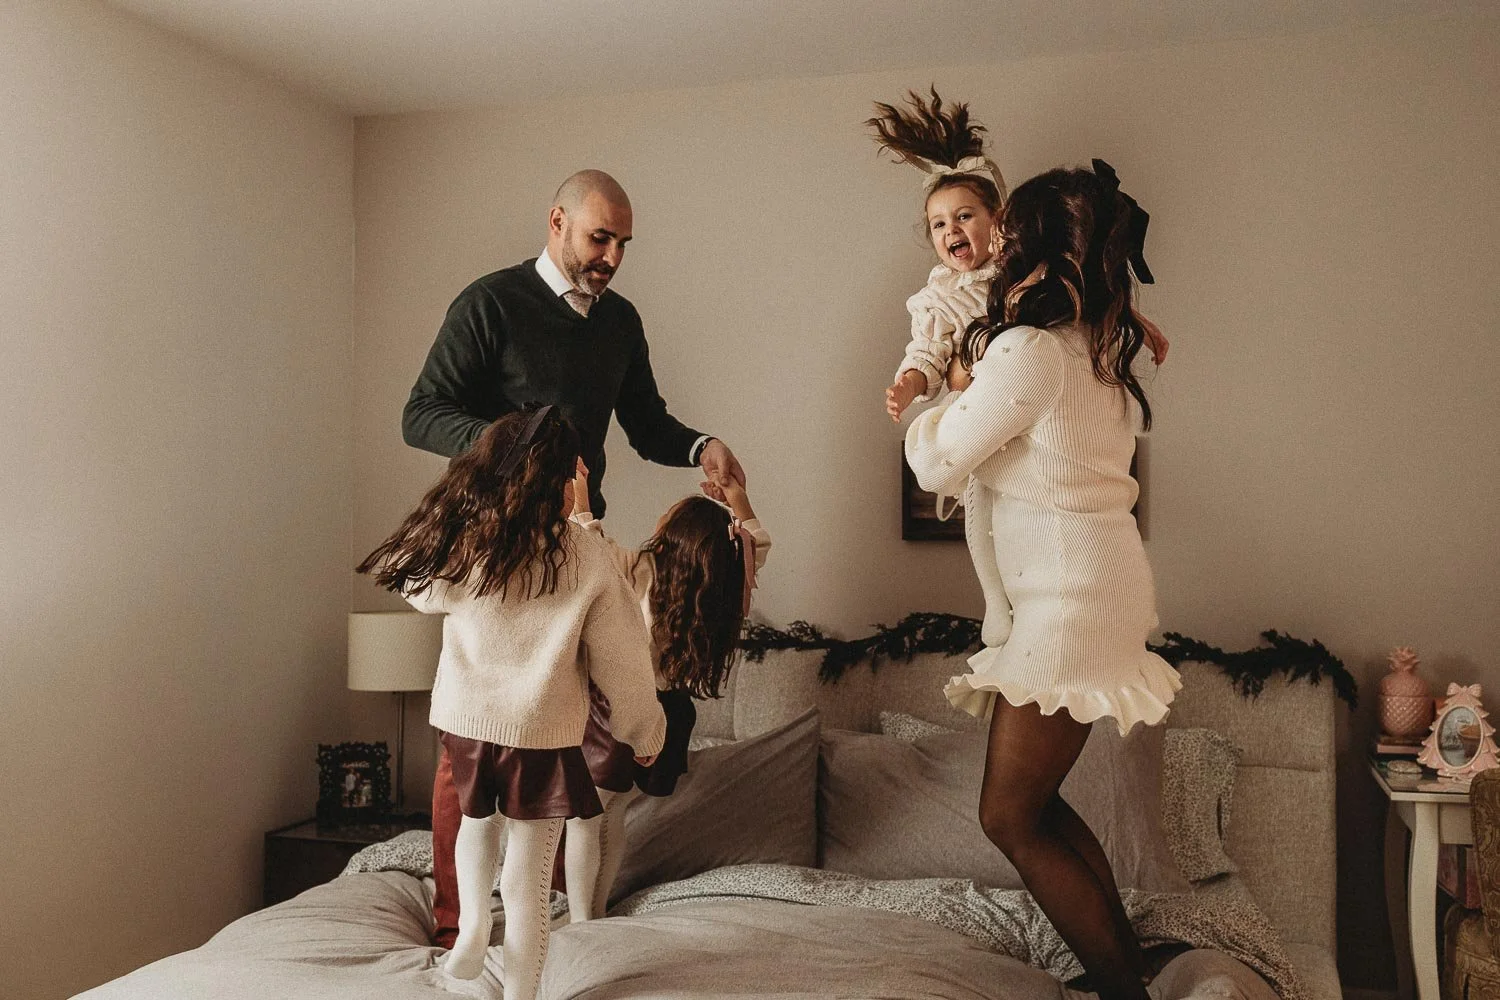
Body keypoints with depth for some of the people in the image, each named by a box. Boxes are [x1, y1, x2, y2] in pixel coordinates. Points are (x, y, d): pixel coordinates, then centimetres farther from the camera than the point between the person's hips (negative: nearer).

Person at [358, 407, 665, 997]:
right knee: (528, 879, 10)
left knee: (478, 819, 32)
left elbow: (415, 586, 15)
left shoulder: (457, 549, -8)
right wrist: (645, 732, 9)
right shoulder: (589, 560, -13)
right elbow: (621, 661, -6)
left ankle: (471, 923, 17)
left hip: (465, 721, 3)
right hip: (542, 734, -2)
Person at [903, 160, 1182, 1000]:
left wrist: (935, 399, 9)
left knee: (1011, 816, 2)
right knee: (1034, 801, 18)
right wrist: (982, 373, 16)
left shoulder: (1027, 350, -18)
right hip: (1095, 580, 9)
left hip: (1069, 598, -9)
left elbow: (938, 464, -10)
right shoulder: (1097, 348, 10)